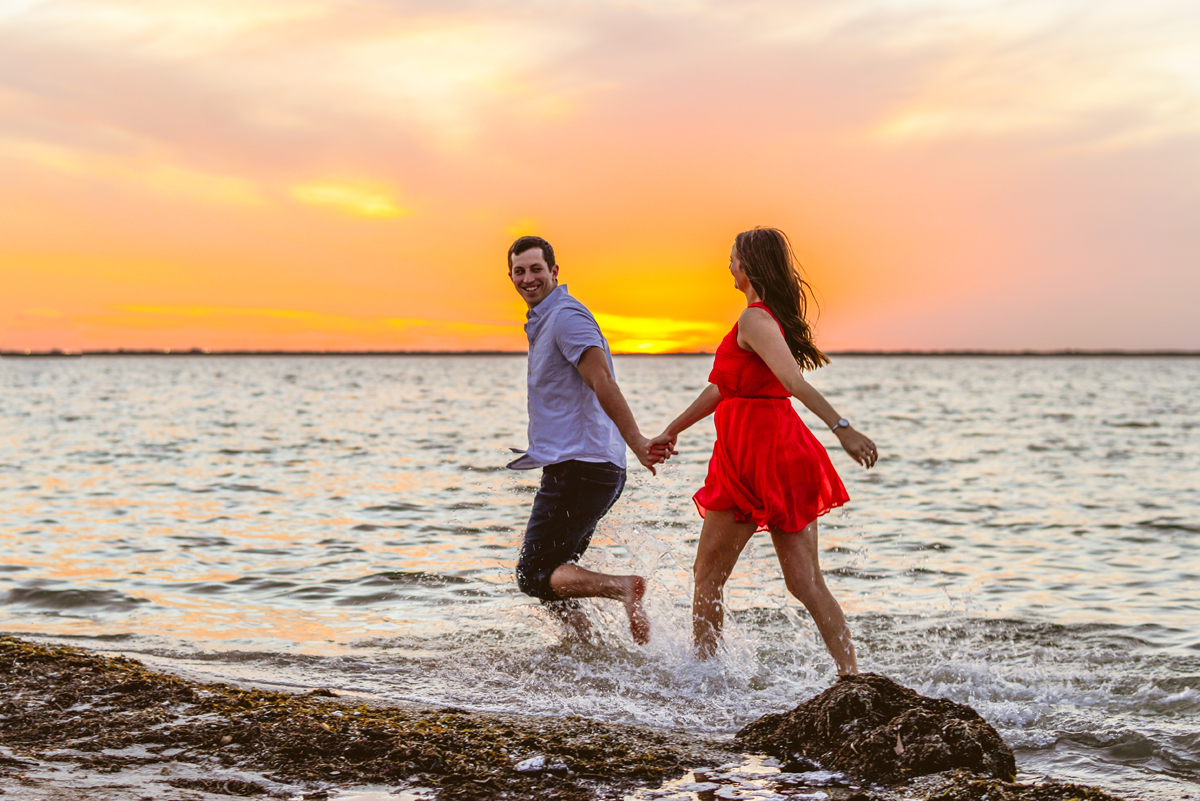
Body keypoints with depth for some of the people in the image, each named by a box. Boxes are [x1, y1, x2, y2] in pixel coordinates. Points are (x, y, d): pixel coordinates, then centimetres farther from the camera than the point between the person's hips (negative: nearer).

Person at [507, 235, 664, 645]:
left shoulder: (566, 316, -11)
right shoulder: (543, 321, 20)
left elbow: (603, 383, -25)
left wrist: (636, 442, -34)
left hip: (578, 469, -10)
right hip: (592, 469, 10)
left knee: (533, 576, -9)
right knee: (550, 575, 16)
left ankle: (623, 587, -22)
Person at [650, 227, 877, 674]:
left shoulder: (755, 319, -13)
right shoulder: (774, 316, 17)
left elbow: (793, 380, -28)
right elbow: (725, 387, 25)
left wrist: (841, 427, -39)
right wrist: (672, 431, 30)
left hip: (754, 453, -9)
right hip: (787, 449, 9)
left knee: (708, 575, 8)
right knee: (806, 583, 5)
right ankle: (852, 674, -2)